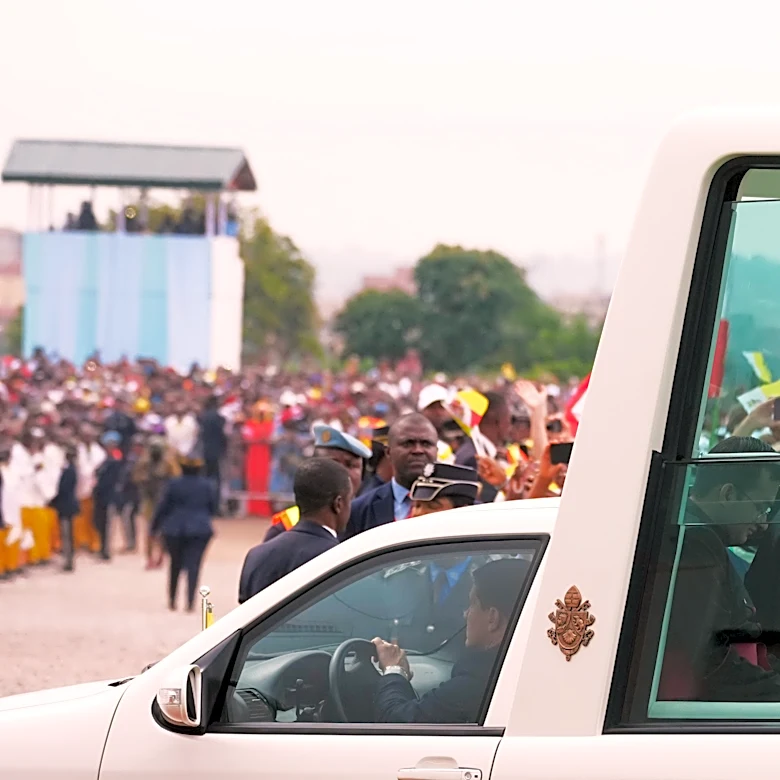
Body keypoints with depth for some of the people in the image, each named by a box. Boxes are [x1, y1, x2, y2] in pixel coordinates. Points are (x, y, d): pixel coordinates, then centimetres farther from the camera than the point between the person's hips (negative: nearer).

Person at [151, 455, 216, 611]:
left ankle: (172, 600, 21)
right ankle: (190, 603, -14)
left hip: (175, 530, 1)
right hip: (199, 530, 0)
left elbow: (163, 507, 0)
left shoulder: (174, 484, -3)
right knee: (193, 566, -3)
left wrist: (155, 527, 9)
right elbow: (213, 509, 10)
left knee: (175, 565, 16)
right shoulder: (208, 486, 1)